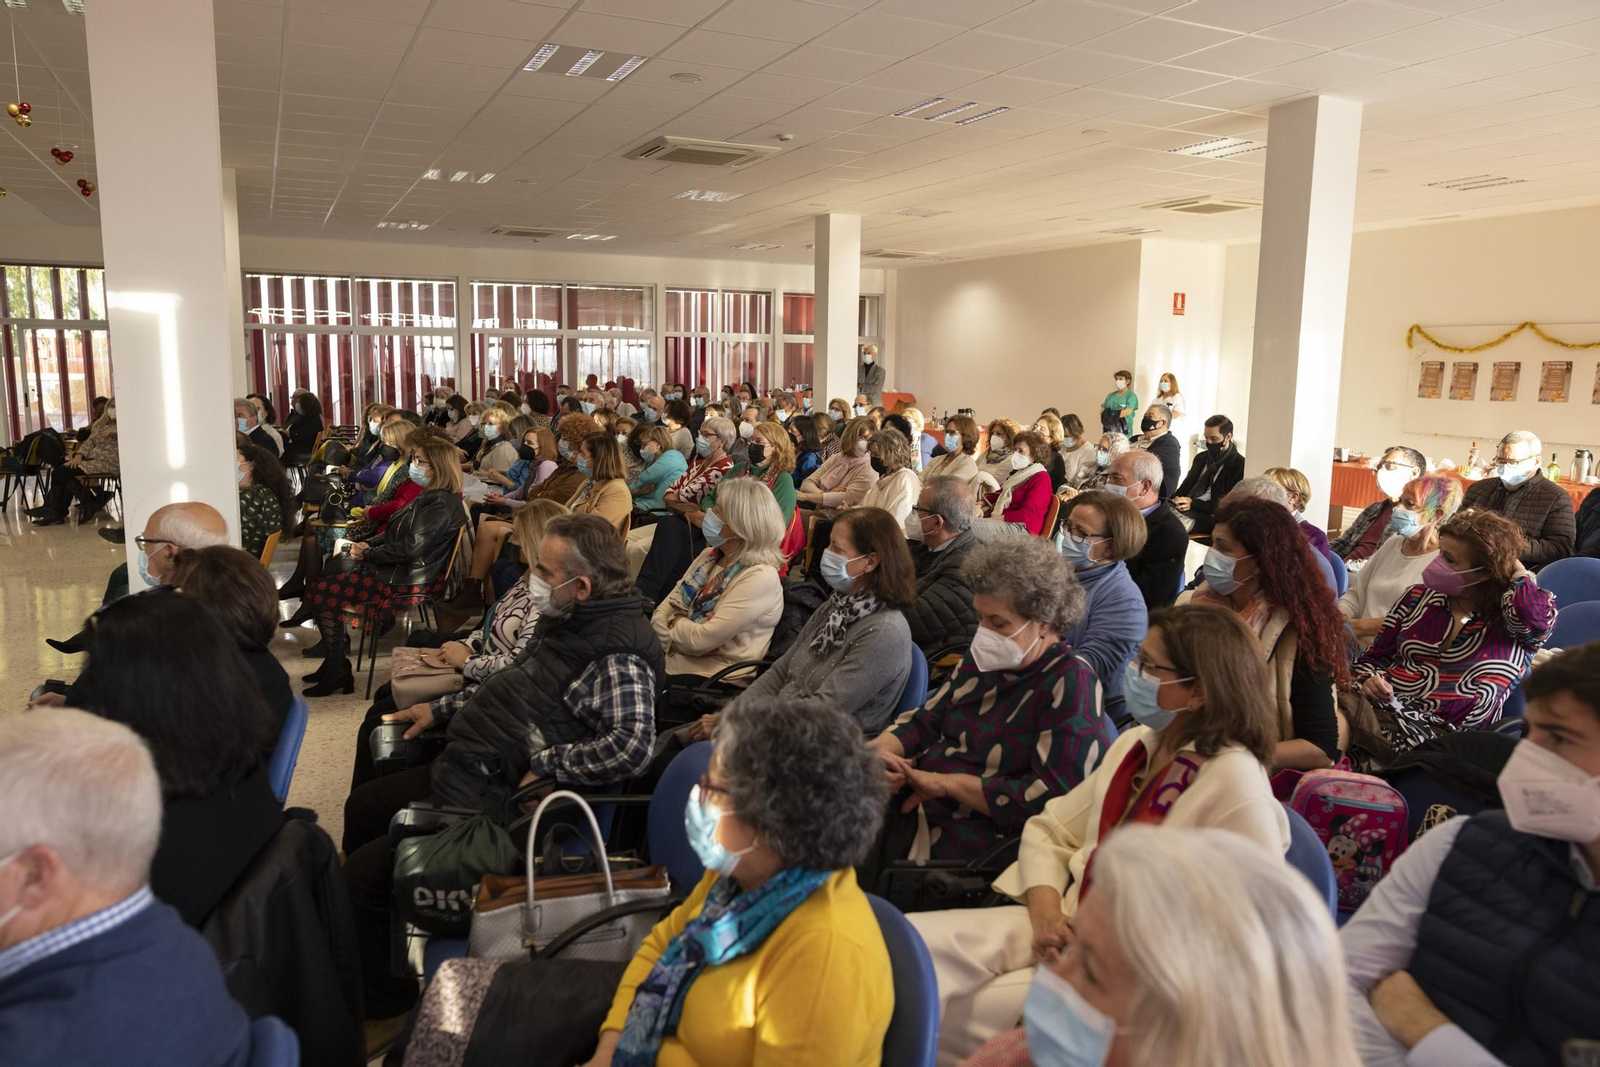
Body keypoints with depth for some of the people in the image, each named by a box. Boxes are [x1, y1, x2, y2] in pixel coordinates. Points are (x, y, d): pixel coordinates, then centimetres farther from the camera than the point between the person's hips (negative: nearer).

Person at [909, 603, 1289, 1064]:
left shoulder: (1235, 782, -15)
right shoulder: (1135, 744, 8)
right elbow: (1049, 829, 14)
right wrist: (1045, 908, -5)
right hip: (1066, 927, 7)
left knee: (951, 1015, -25)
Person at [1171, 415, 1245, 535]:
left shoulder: (1239, 465, -1)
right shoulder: (1201, 458, 21)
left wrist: (1194, 504, -17)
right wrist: (1176, 499, -3)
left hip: (1210, 516, -6)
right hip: (1185, 507, 6)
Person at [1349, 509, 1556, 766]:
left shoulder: (1509, 621, 6)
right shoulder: (1418, 597, 17)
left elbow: (1534, 613, -20)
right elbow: (1374, 657, 22)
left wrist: (1513, 565, 0)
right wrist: (1368, 681, -2)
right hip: (1379, 709, 4)